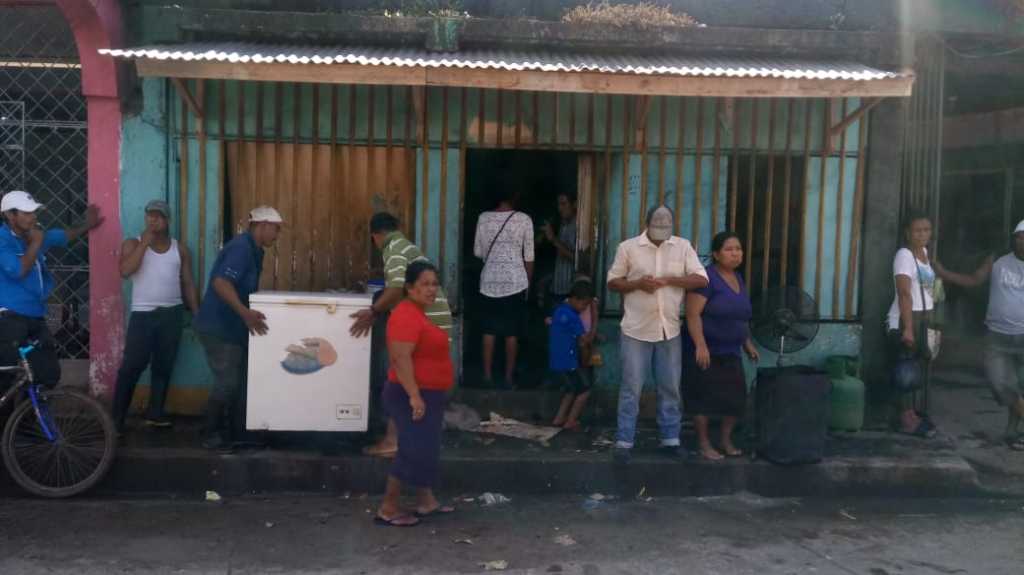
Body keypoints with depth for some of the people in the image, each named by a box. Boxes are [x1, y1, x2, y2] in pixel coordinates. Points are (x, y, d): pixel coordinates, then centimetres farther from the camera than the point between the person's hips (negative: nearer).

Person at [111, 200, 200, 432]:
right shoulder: (133, 244, 2)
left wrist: (197, 314, 6)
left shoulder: (180, 249, 9)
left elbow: (188, 283, 11)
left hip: (172, 313, 3)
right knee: (132, 366, -8)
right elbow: (125, 271, -16)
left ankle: (155, 413, 17)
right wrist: (145, 242, -15)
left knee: (163, 365, 7)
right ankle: (117, 418, -2)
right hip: (143, 313, -3)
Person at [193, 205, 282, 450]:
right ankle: (212, 435, 6)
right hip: (218, 327, -10)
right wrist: (245, 313, -40)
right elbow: (220, 283, -31)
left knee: (238, 381, 14)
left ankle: (233, 432, 24)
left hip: (232, 327, 10)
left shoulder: (253, 250, 13)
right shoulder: (241, 247, -19)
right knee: (227, 382, -6)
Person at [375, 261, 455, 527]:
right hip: (412, 396, -11)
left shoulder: (419, 313, 14)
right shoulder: (406, 316, -20)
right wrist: (414, 395, -32)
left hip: (427, 394, 11)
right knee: (415, 450, -7)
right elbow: (401, 358, -28)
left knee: (426, 448, 17)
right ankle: (388, 508, 3)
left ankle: (426, 501, 28)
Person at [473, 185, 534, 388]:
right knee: (512, 332, 5)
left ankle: (487, 375, 10)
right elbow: (529, 256, -2)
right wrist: (528, 282, 8)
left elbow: (477, 252, 6)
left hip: (489, 280, 2)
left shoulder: (484, 218, 2)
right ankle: (509, 376, 8)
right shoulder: (523, 219, -3)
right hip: (515, 281, -2)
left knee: (489, 330, 8)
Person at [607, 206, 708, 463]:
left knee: (670, 388, 11)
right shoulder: (628, 247, -3)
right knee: (631, 387, 0)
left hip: (670, 330, 3)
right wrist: (637, 283, -17)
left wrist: (668, 280, -18)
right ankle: (624, 442, 8)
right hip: (637, 330, -2)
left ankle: (670, 439, 23)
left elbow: (702, 279, -5)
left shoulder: (683, 246, 2)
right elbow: (612, 282, 1)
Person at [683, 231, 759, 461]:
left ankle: (726, 440, 23)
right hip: (705, 349, -7)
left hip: (729, 351, 7)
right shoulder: (706, 277, -16)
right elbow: (692, 314, -21)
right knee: (704, 397, 1)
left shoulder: (738, 278, 10)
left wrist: (747, 343, 18)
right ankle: (704, 444, 13)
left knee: (736, 397, 6)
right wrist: (700, 345, -27)